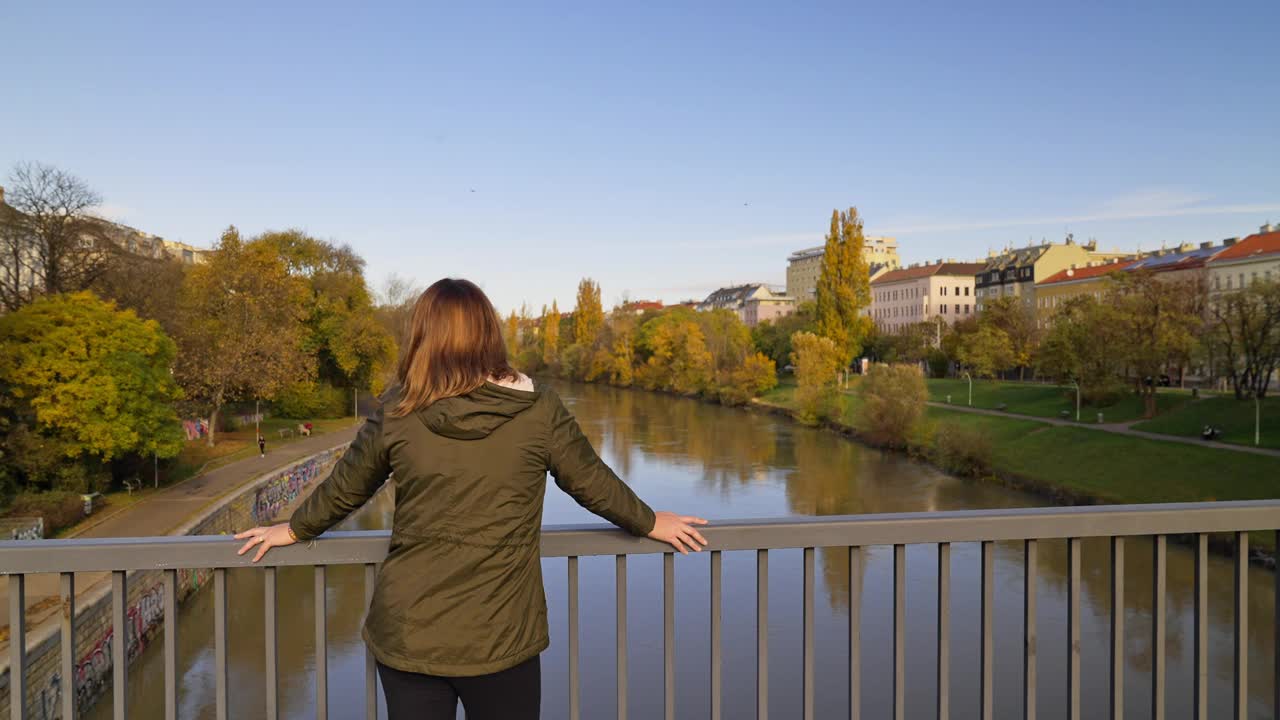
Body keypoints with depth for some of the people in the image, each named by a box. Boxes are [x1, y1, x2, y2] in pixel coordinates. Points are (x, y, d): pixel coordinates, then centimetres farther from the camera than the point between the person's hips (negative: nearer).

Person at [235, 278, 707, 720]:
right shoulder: (539, 409, -9)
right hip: (501, 638, -1)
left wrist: (295, 530, 28)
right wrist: (649, 523, 20)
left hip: (407, 636, 2)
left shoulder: (397, 412, -6)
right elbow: (592, 482, 2)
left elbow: (343, 489, 8)